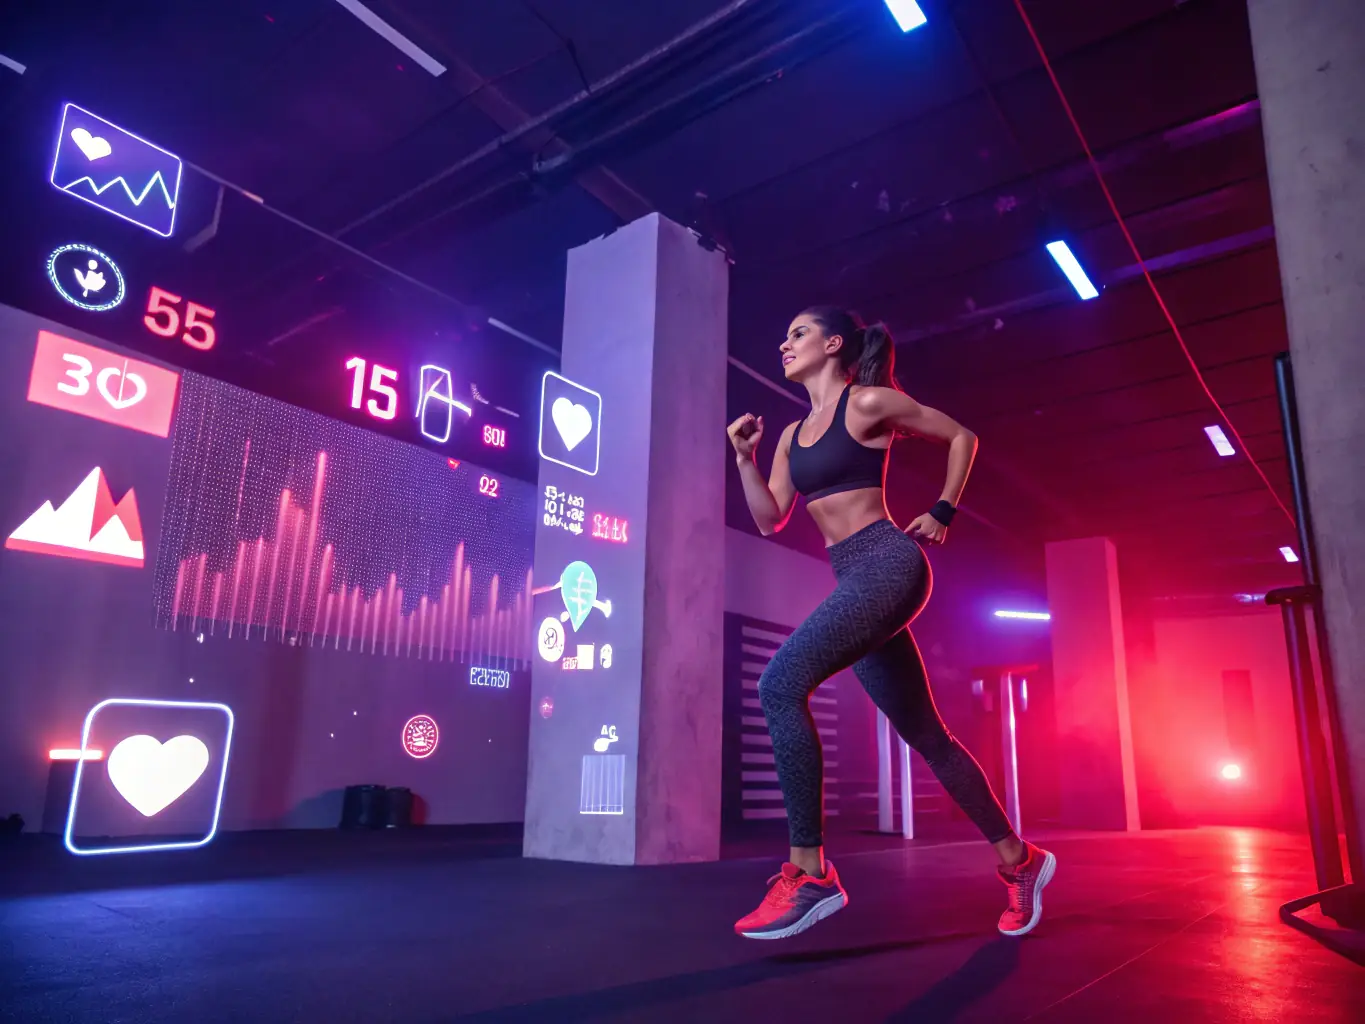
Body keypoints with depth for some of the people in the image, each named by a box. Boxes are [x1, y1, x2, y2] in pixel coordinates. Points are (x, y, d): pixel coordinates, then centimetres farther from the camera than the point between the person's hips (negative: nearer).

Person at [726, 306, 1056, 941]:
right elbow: (770, 520, 14)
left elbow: (962, 438, 7)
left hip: (887, 565, -8)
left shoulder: (869, 402, -1)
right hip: (856, 582, 8)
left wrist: (942, 514, 5)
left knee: (781, 684, -24)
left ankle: (809, 873, -18)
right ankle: (1018, 859, 26)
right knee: (925, 736, 11)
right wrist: (745, 456, 4)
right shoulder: (793, 435, 19)